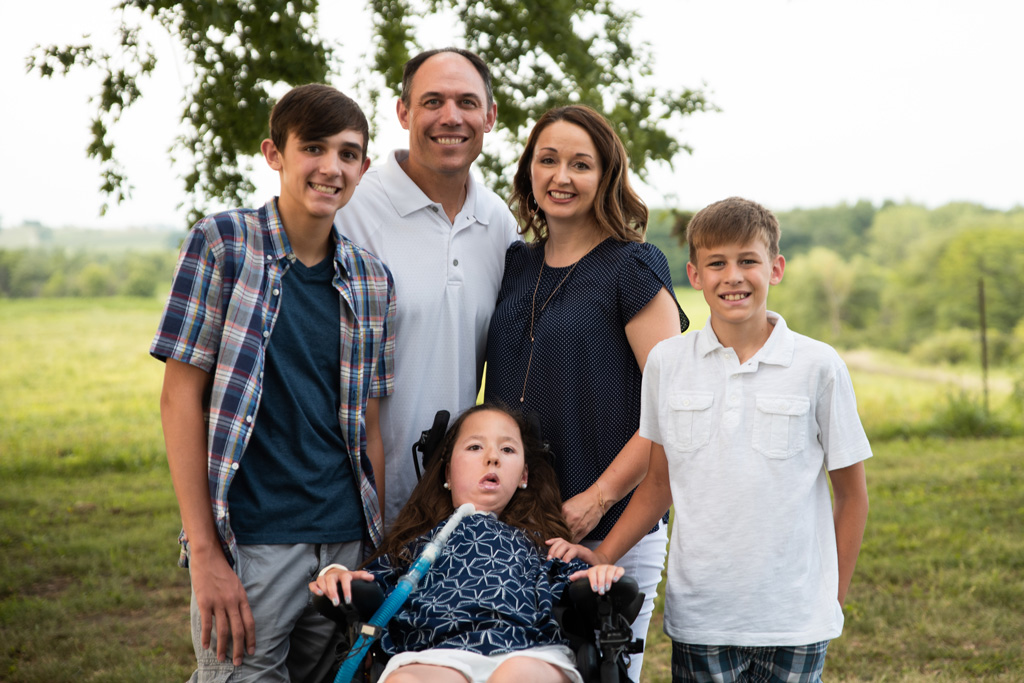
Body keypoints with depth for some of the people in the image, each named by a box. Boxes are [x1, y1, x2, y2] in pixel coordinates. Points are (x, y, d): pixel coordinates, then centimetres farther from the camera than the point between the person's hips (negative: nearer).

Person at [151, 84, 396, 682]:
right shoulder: (222, 244, -4)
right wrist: (205, 552, -12)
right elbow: (181, 396, -7)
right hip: (249, 542, -4)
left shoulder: (371, 280, 8)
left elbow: (367, 425, 11)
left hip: (345, 542, 4)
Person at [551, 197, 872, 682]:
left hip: (795, 623, -1)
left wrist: (834, 599, 5)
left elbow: (851, 493, 5)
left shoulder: (818, 366, -3)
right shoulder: (666, 363, 3)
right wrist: (602, 556, 5)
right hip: (699, 617, 1)